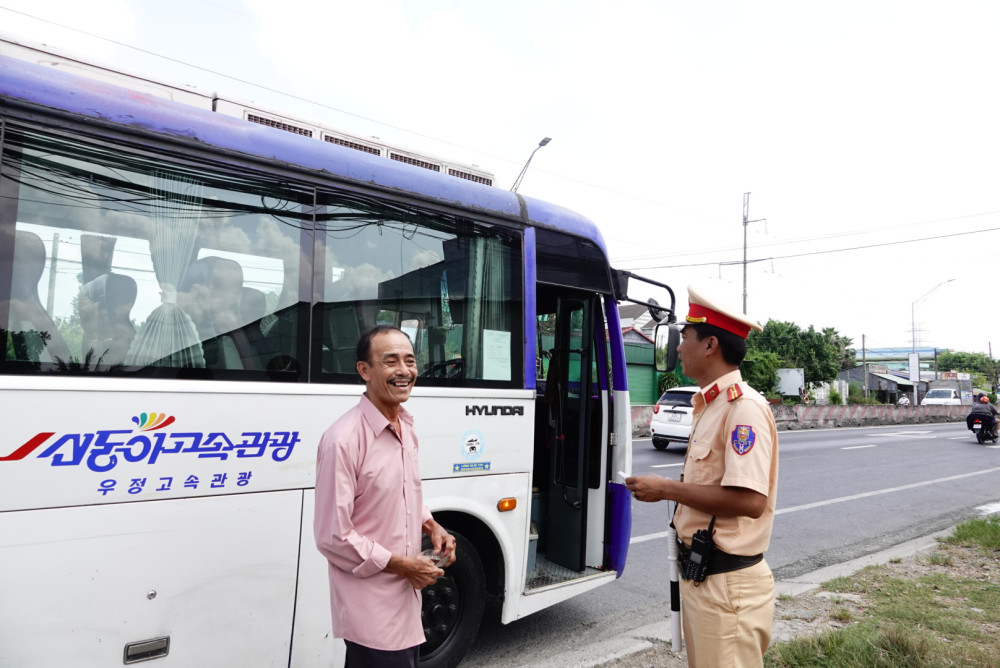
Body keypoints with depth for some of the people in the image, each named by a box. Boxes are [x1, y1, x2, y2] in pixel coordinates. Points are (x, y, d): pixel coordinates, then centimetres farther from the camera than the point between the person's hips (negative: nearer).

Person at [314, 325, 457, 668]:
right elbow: (333, 537, -22)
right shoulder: (343, 440, -23)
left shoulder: (405, 426, 5)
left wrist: (431, 526, 1)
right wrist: (400, 565, -17)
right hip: (371, 611, -8)